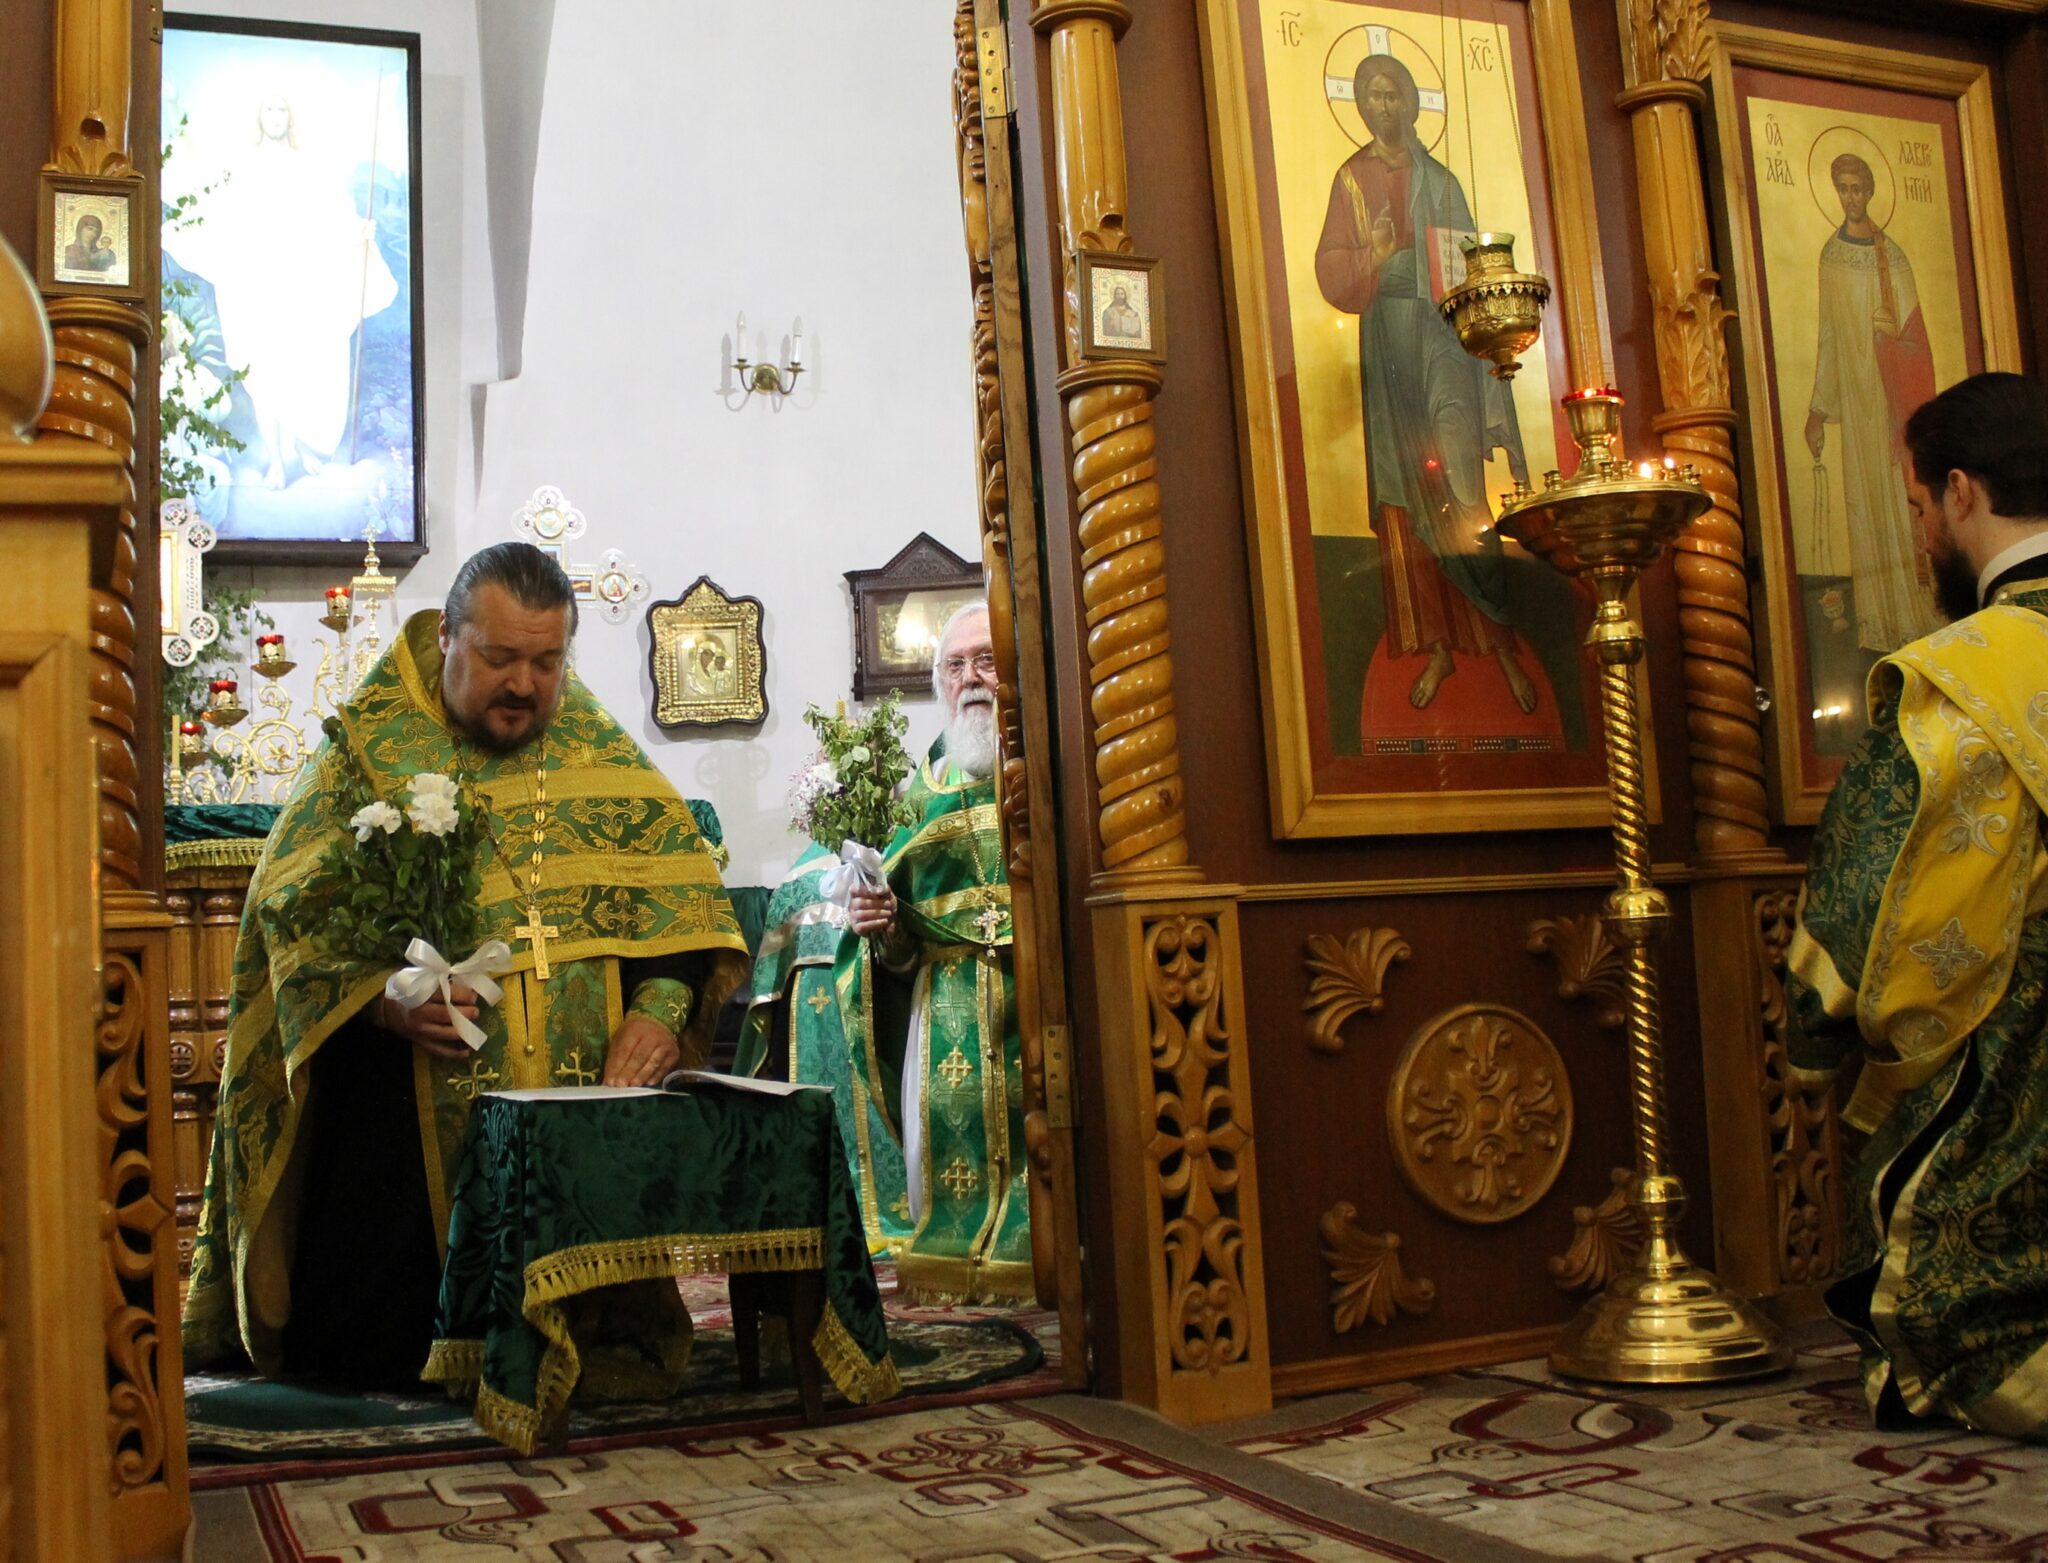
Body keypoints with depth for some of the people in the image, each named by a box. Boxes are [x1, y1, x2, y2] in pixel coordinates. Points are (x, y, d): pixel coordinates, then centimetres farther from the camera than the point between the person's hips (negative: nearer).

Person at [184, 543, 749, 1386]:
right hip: (411, 1106, -2)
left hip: (588, 1094, 2)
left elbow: (676, 885, 5)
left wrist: (660, 1006, -13)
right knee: (374, 1347, -2)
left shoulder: (598, 751, 10)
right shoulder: (371, 748, 2)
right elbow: (289, 903, -5)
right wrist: (382, 996, -22)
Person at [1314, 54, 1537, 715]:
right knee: (1409, 492, -2)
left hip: (1445, 333, 0)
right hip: (1387, 335, 0)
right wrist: (1373, 257, -17)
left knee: (1462, 488, -9)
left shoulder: (1440, 179, 12)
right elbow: (1331, 268, 2)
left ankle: (1501, 637, -4)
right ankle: (1439, 644, 2)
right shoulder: (1350, 179, 11)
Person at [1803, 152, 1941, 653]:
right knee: (1865, 495, 0)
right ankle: (1880, 621, 3)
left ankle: (1916, 608, 2)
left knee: (1900, 493, -2)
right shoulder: (1831, 254, 7)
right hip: (1854, 393, 0)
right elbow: (1828, 334, 7)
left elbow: (1913, 336, 5)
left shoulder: (1892, 254, 6)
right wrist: (1818, 410, 4)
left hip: (1891, 393, 0)